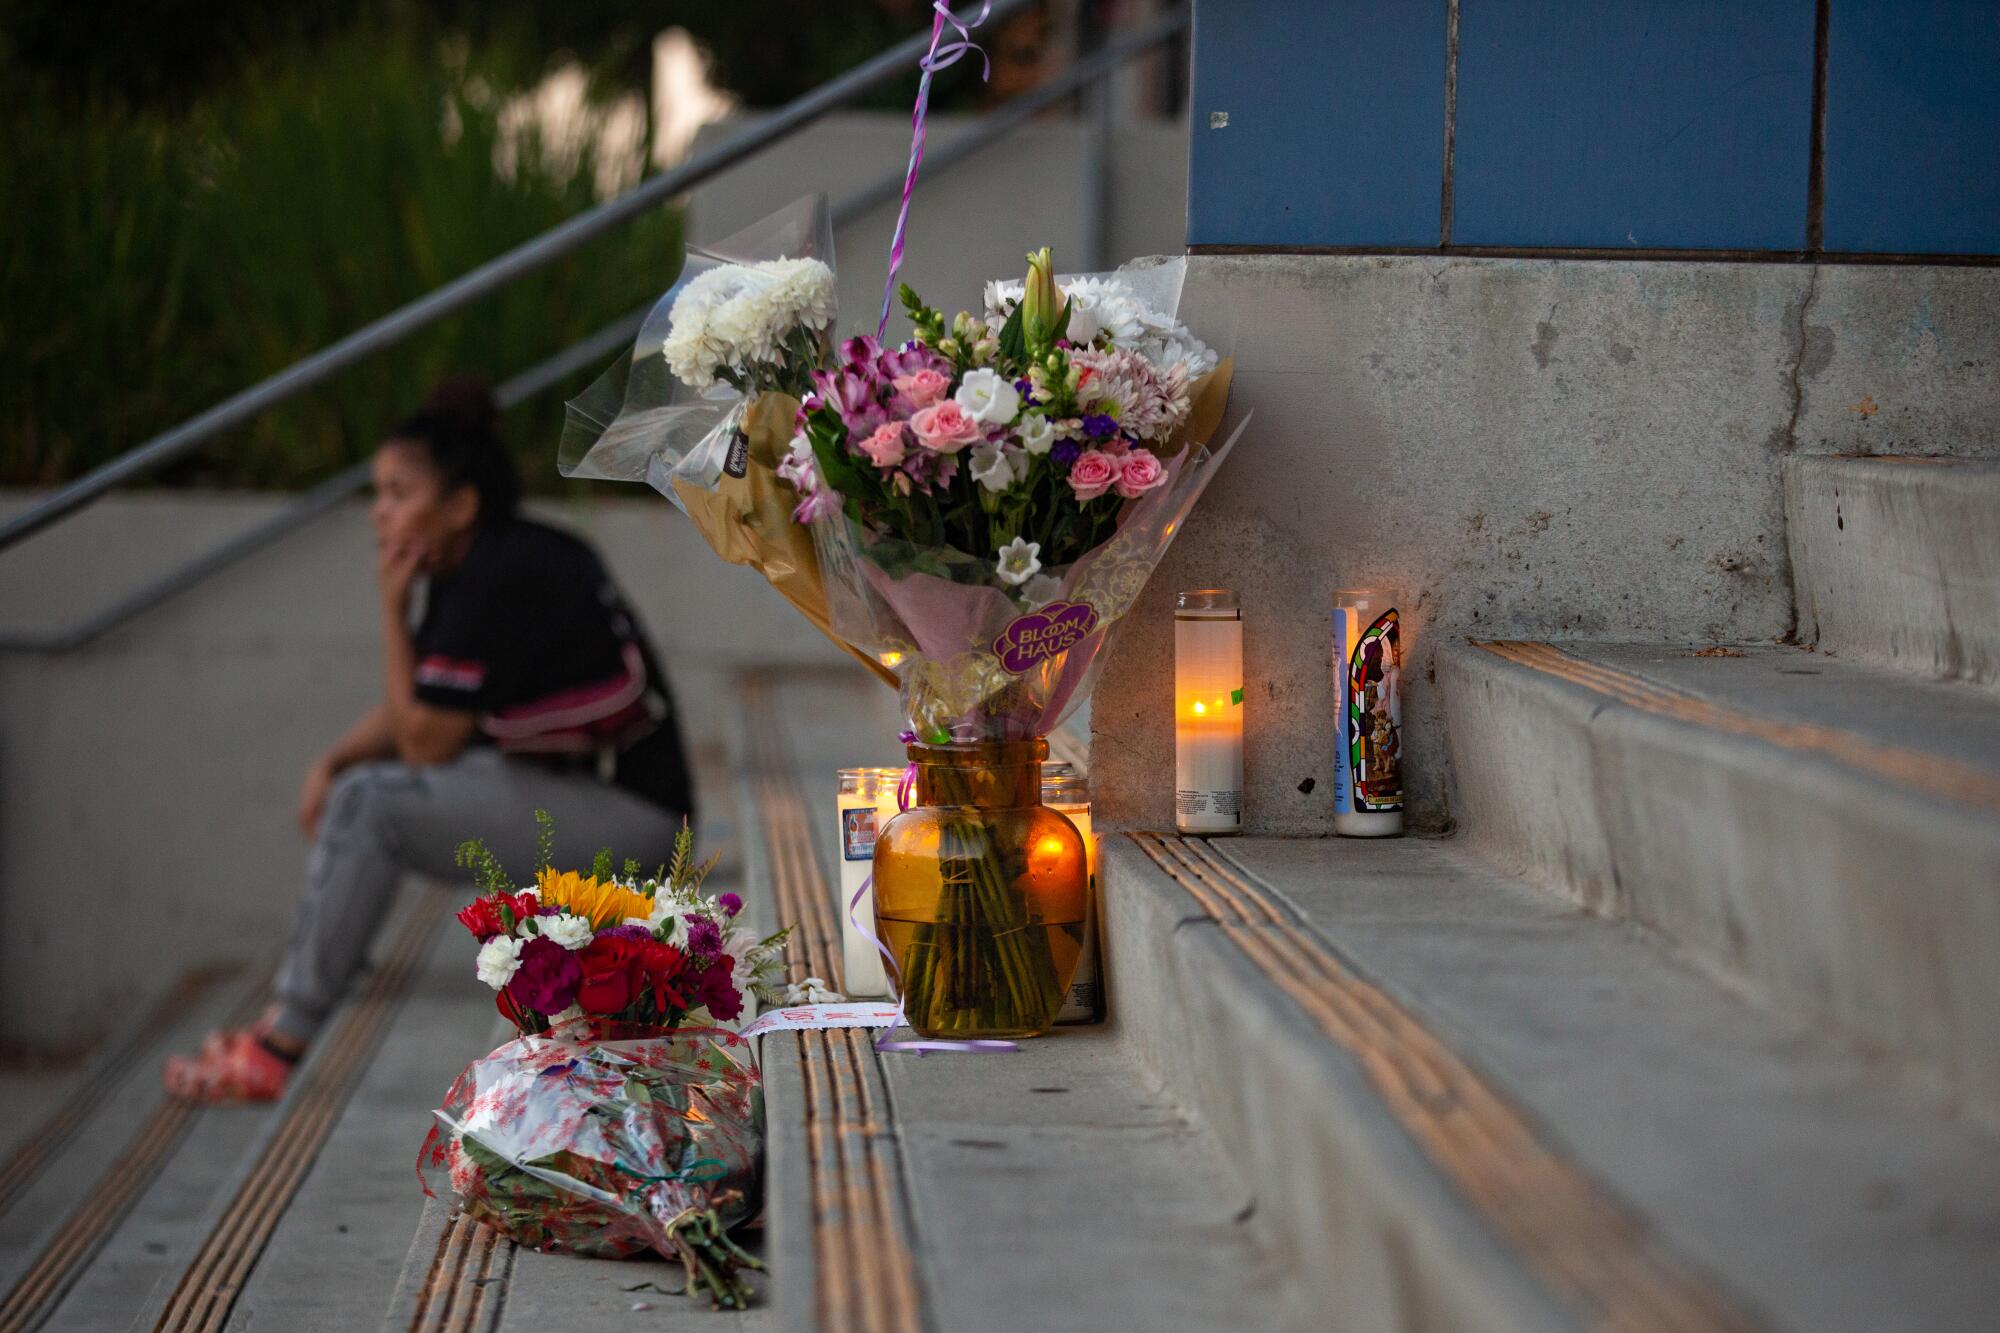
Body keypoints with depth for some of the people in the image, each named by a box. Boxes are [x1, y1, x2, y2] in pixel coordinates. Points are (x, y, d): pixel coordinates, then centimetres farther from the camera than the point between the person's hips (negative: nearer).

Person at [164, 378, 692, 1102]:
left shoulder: (499, 581, -22)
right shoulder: (465, 568, 9)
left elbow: (424, 739, -18)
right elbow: (411, 712, 15)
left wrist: (393, 608, -13)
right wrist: (330, 763, -3)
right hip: (572, 780, 11)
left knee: (370, 803, -18)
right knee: (359, 776, 11)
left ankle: (278, 1048, -13)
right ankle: (289, 1009, 8)